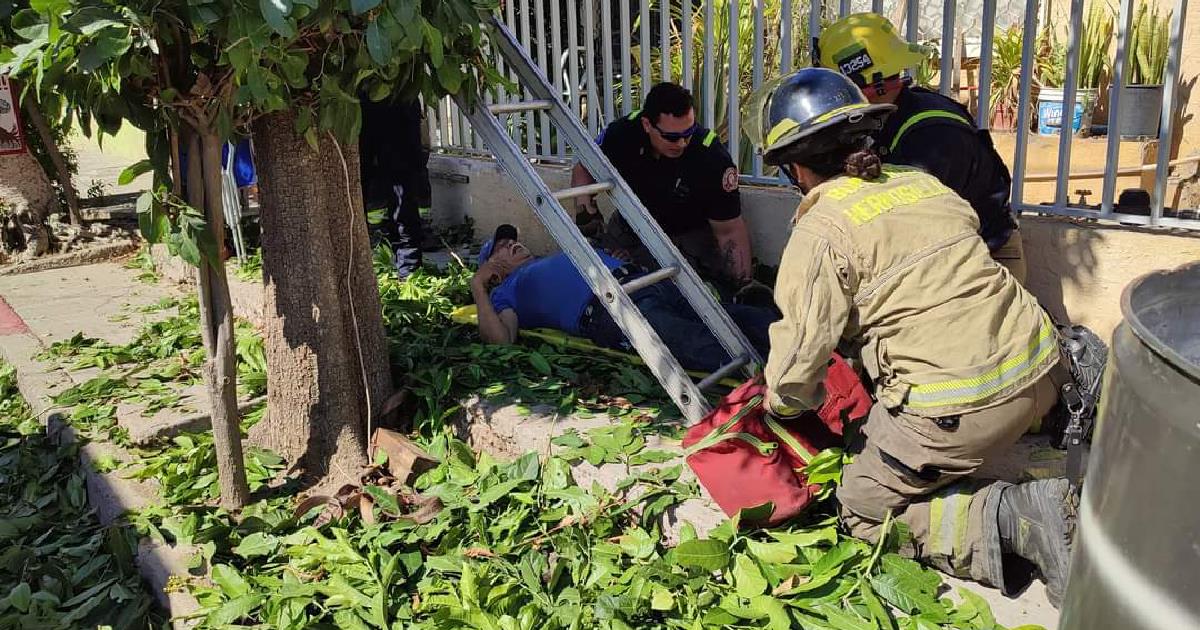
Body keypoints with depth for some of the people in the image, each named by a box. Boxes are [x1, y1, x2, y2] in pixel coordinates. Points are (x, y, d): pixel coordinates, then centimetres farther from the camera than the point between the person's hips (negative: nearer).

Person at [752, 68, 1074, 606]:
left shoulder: (820, 232, -9)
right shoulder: (923, 182, 13)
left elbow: (801, 349, -10)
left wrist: (781, 403, 12)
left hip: (960, 401, -8)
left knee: (864, 511, 11)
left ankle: (1011, 519, -7)